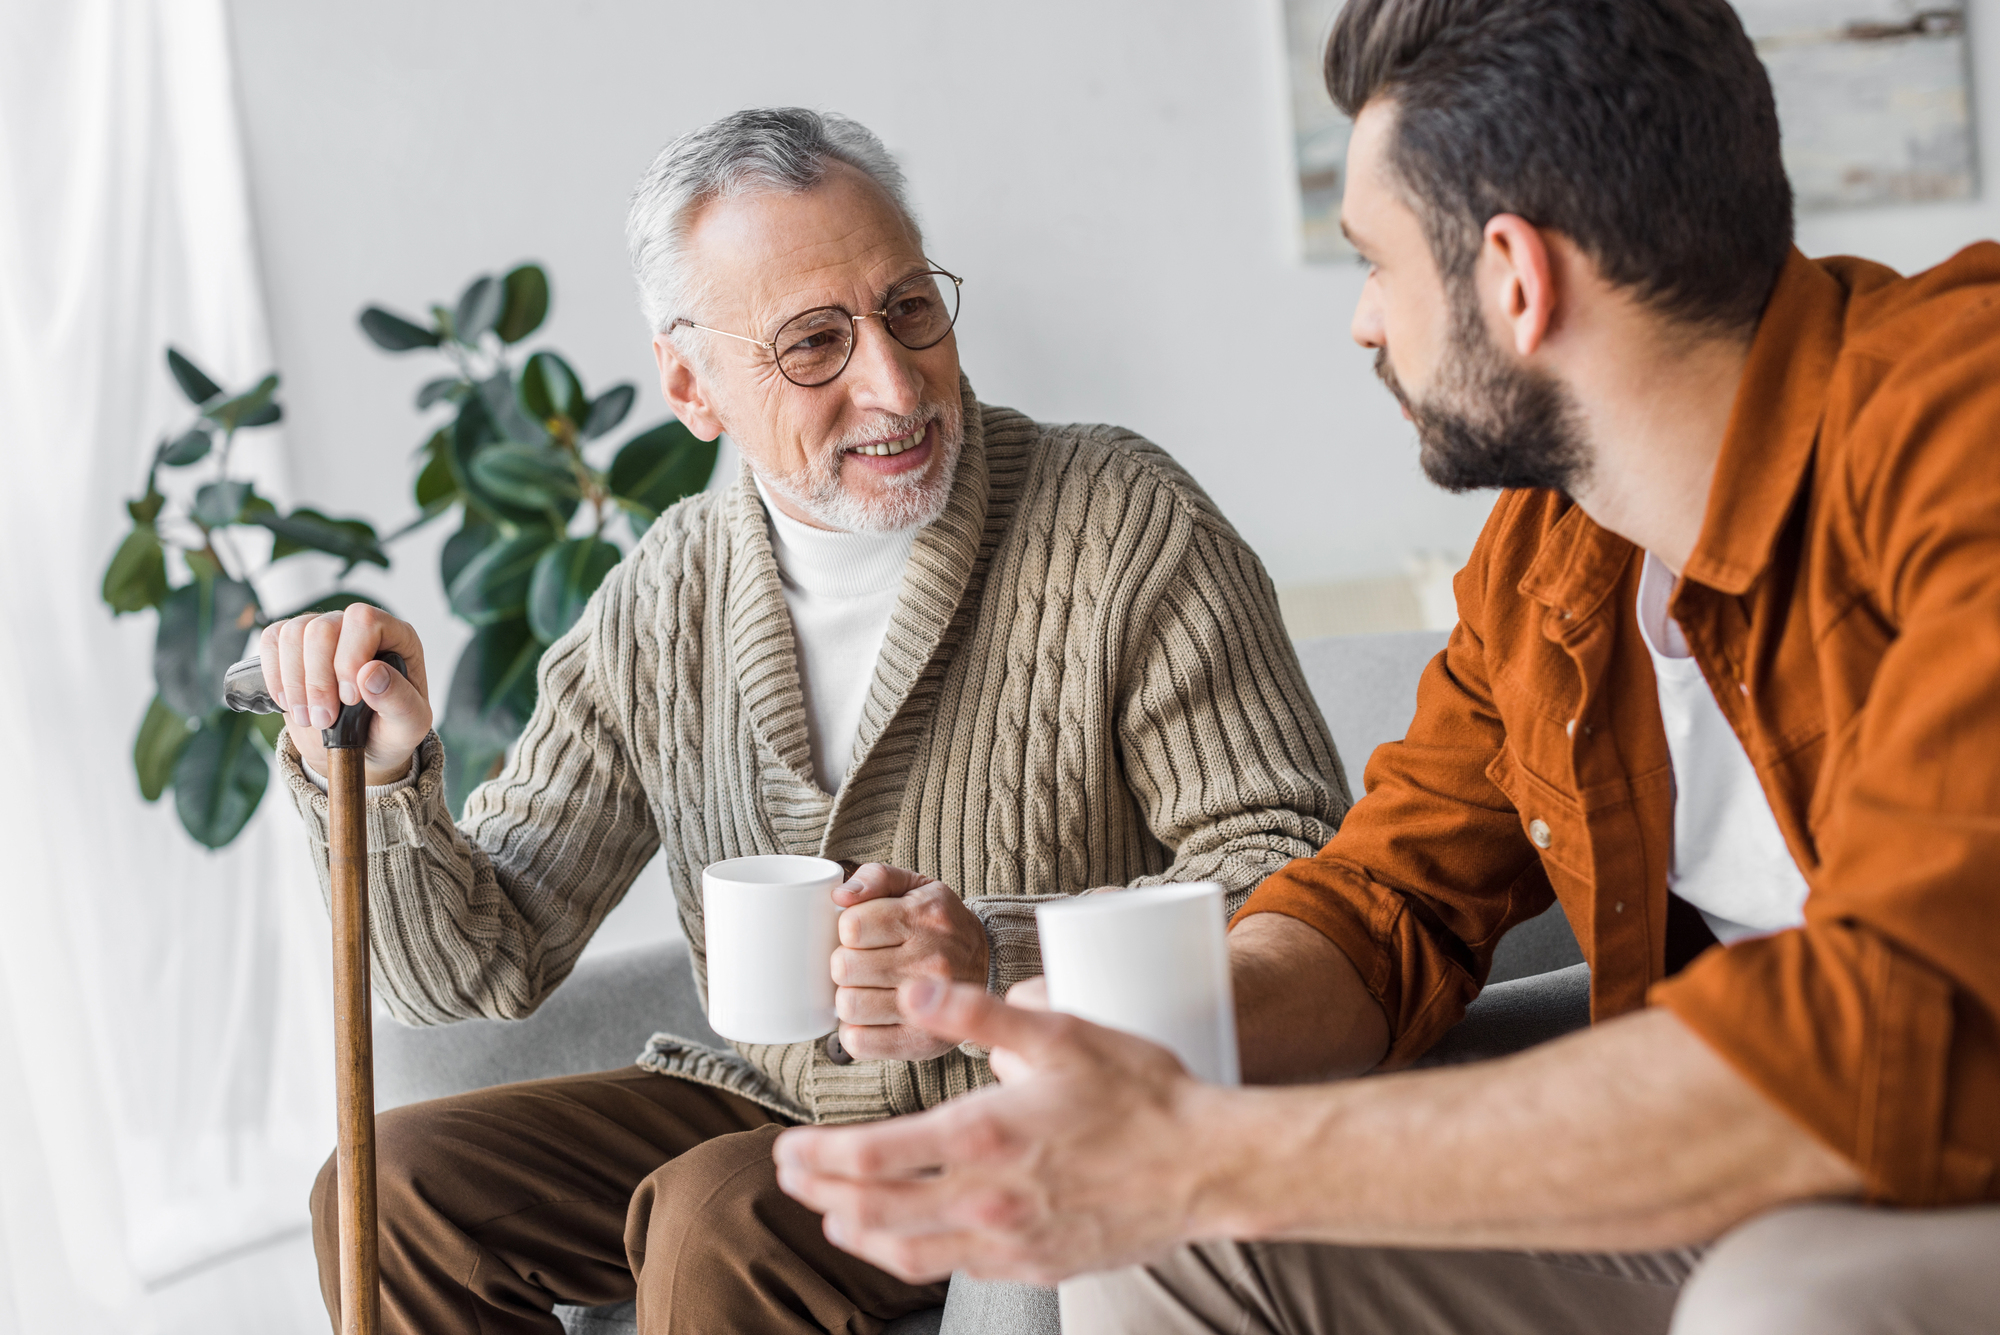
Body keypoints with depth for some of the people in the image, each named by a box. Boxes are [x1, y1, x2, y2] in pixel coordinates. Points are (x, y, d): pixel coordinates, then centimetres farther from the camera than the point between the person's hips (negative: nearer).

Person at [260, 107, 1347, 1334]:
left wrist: (1006, 962, -31)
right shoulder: (659, 607, 0)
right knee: (397, 1191, -7)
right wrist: (380, 774, -17)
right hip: (780, 1105, 5)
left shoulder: (1126, 525, -14)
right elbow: (481, 968, 3)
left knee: (720, 1218, -29)